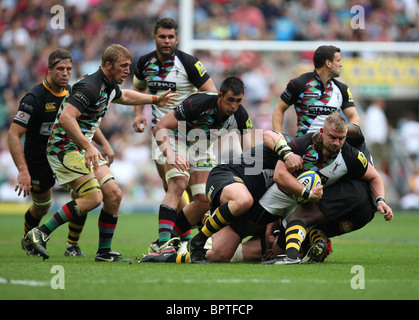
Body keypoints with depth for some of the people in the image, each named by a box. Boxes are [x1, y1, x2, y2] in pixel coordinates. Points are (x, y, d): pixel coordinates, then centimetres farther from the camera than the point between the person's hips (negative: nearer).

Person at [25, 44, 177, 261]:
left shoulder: (110, 86, 10)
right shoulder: (90, 87, -22)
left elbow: (124, 96, 36)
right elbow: (66, 118, -32)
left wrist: (155, 99, 42)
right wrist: (88, 147, -37)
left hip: (85, 150, 10)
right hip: (65, 148, -10)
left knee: (113, 194, 1)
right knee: (93, 198, -19)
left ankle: (104, 252, 9)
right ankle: (40, 233, -13)